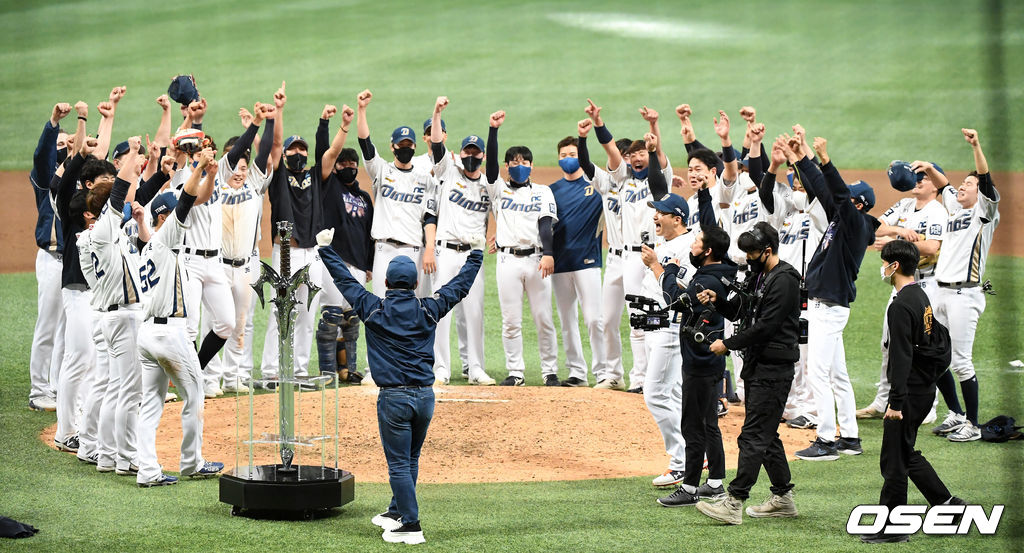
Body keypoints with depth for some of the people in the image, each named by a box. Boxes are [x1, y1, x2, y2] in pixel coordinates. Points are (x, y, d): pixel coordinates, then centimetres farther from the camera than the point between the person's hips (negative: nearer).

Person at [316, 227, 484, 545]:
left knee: (399, 463, -1)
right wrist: (476, 253, 27)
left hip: (393, 397, -4)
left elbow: (344, 280, 6)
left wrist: (326, 247, 19)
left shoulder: (373, 310, -5)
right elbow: (460, 286, 13)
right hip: (425, 396, 4)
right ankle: (397, 512, 32)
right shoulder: (428, 310, 1)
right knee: (410, 460, 19)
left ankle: (411, 526, -4)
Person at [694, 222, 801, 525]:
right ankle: (783, 497, 23)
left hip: (774, 367, -10)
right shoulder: (758, 276, 15)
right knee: (766, 434, 15)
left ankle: (734, 503, -15)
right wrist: (717, 299, 0)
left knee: (753, 436, -12)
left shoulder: (784, 280, -16)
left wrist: (728, 344, -15)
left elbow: (765, 326, -21)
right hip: (756, 364, 10)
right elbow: (738, 311, 19)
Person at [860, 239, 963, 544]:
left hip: (910, 390, -10)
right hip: (926, 387, 10)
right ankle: (947, 503, 19)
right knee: (906, 453, 20)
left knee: (894, 459, -3)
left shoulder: (901, 305, -18)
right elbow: (940, 340, 19)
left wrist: (896, 402, -23)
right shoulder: (922, 297, 12)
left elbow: (901, 357, -23)